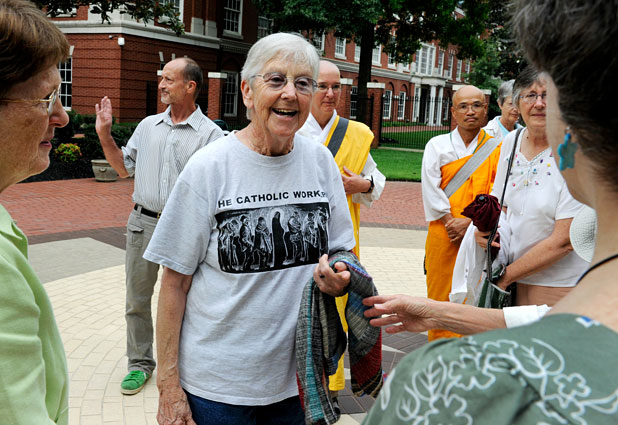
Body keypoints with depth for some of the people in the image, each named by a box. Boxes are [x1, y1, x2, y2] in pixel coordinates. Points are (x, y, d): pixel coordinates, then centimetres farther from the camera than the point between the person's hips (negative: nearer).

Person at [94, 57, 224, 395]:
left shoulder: (210, 134, -5)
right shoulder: (148, 126, 10)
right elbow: (124, 167, 17)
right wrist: (104, 135, 7)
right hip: (143, 223, 5)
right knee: (137, 300, 12)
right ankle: (140, 363, 28)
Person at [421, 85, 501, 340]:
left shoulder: (496, 147, 5)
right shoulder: (437, 146, 7)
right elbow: (430, 189, -1)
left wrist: (471, 222, -12)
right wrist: (451, 221, -10)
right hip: (443, 234, 0)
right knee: (440, 293, 5)